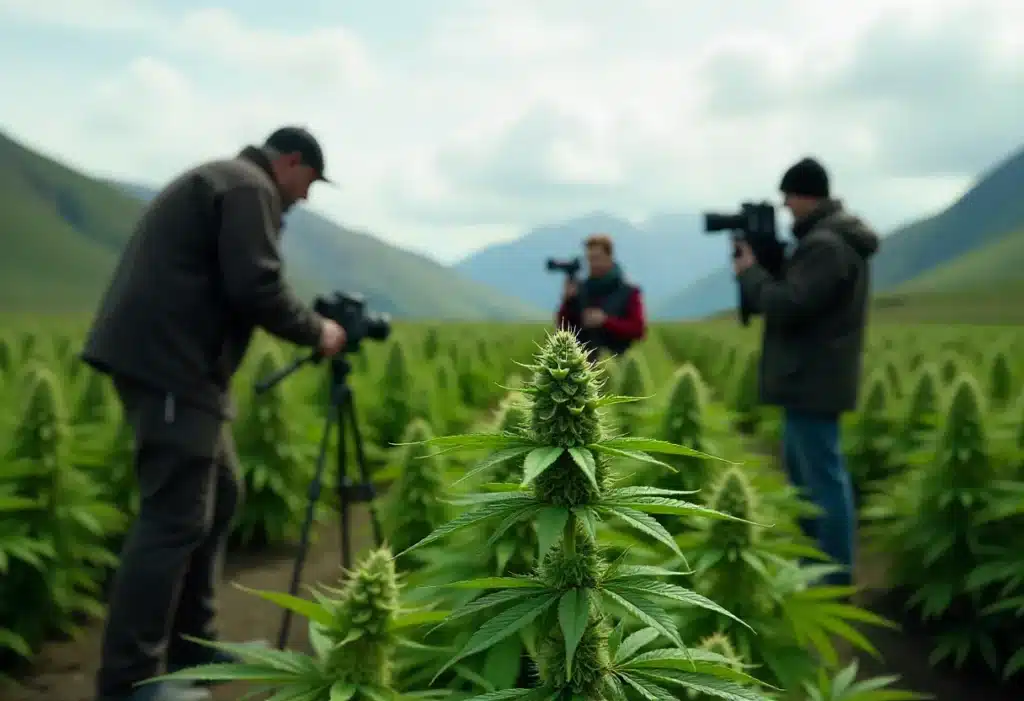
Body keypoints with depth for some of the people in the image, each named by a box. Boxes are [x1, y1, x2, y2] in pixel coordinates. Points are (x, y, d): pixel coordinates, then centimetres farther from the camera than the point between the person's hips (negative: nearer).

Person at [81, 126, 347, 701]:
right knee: (176, 517, -9)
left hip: (173, 361, 11)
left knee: (220, 495, 16)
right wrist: (316, 332, -3)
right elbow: (255, 287, -18)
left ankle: (191, 646, 23)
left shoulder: (223, 179, 26)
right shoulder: (250, 187, -6)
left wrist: (306, 326, 21)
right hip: (170, 364, -11)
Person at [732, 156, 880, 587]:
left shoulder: (825, 245, -20)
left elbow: (786, 306, -23)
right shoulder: (834, 238, 14)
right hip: (812, 376, 11)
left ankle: (835, 579, 3)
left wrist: (749, 272, -9)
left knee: (824, 476, -5)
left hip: (813, 379, -11)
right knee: (803, 469, 20)